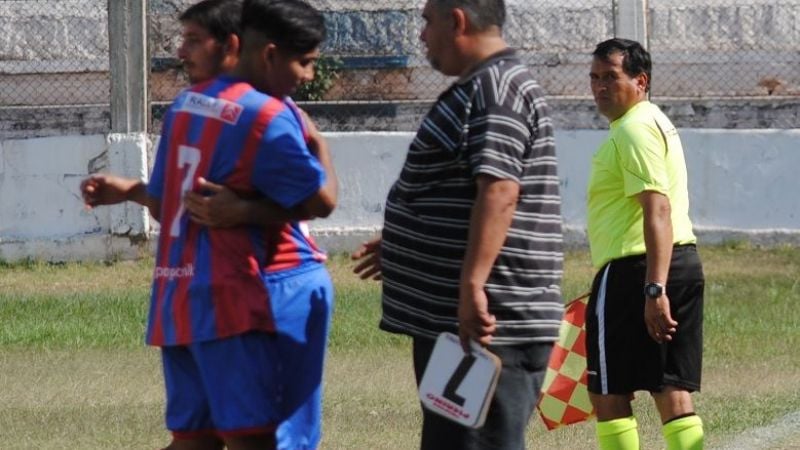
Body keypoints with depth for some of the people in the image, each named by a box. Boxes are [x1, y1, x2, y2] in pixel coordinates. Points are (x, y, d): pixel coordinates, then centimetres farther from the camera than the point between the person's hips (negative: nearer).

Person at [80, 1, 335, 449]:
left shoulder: (186, 105, 13)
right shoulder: (268, 116, -11)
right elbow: (322, 202, -8)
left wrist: (129, 190, 38)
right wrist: (316, 142, 8)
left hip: (174, 295, 8)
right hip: (228, 299, -8)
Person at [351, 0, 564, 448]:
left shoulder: (496, 88, -14)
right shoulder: (478, 88, 20)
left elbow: (499, 192, -25)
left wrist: (472, 285, -31)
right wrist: (400, 248, 39)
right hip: (453, 323, 11)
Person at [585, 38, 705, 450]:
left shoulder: (634, 130, -13)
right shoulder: (654, 123, 21)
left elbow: (658, 211, -23)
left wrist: (654, 289, -28)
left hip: (635, 270, -10)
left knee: (608, 395, -2)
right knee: (673, 395, 5)